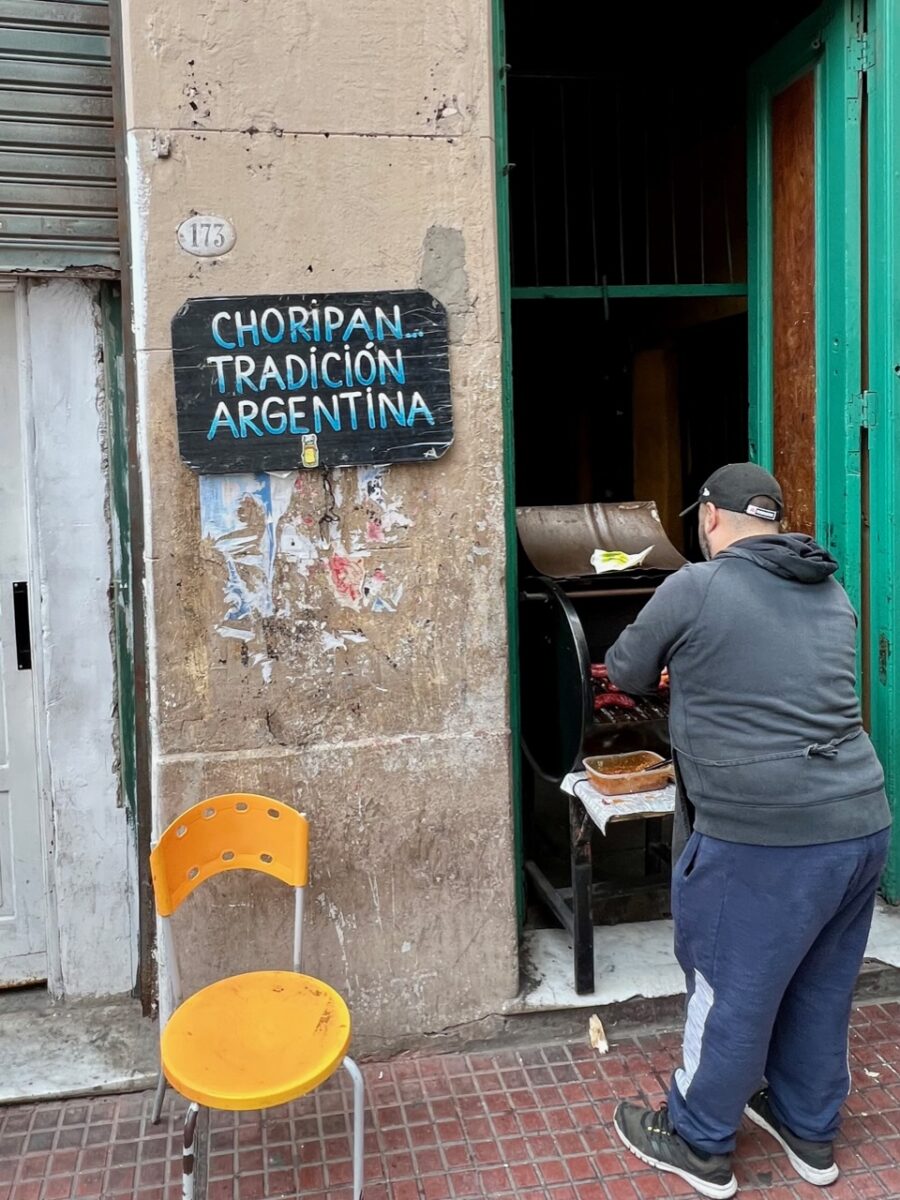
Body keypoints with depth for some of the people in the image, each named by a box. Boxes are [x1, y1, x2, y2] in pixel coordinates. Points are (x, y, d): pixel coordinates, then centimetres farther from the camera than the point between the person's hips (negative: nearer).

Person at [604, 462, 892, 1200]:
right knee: (821, 990, 22)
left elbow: (626, 675, 5)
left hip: (765, 839, -7)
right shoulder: (832, 592, 11)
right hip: (860, 826, 7)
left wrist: (674, 667, 27)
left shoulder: (695, 588, -9)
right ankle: (810, 1130, 41)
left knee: (732, 994, 11)